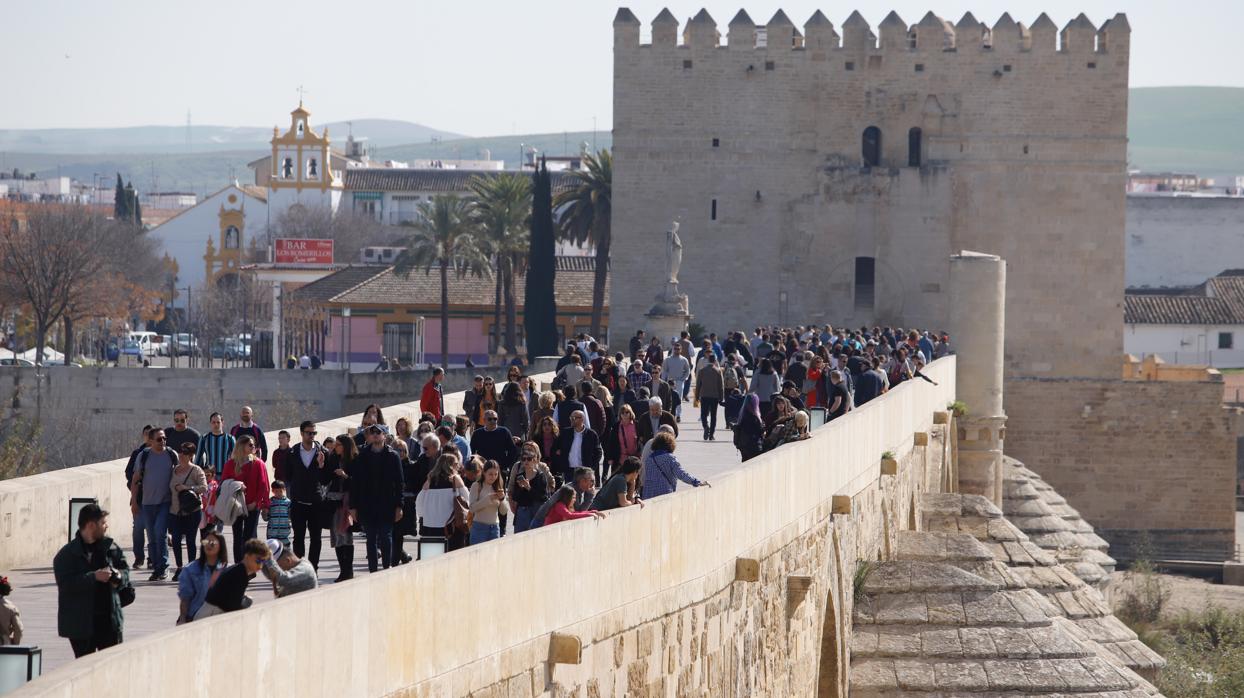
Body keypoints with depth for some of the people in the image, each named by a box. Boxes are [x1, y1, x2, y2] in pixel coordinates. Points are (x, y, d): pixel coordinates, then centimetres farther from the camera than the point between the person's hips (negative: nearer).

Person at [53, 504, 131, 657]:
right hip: (81, 624, -4)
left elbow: (125, 569, 17)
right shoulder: (66, 554, -9)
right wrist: (94, 577, -26)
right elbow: (66, 583, -20)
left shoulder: (111, 548, 7)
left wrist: (119, 576, -7)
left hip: (109, 620, 4)